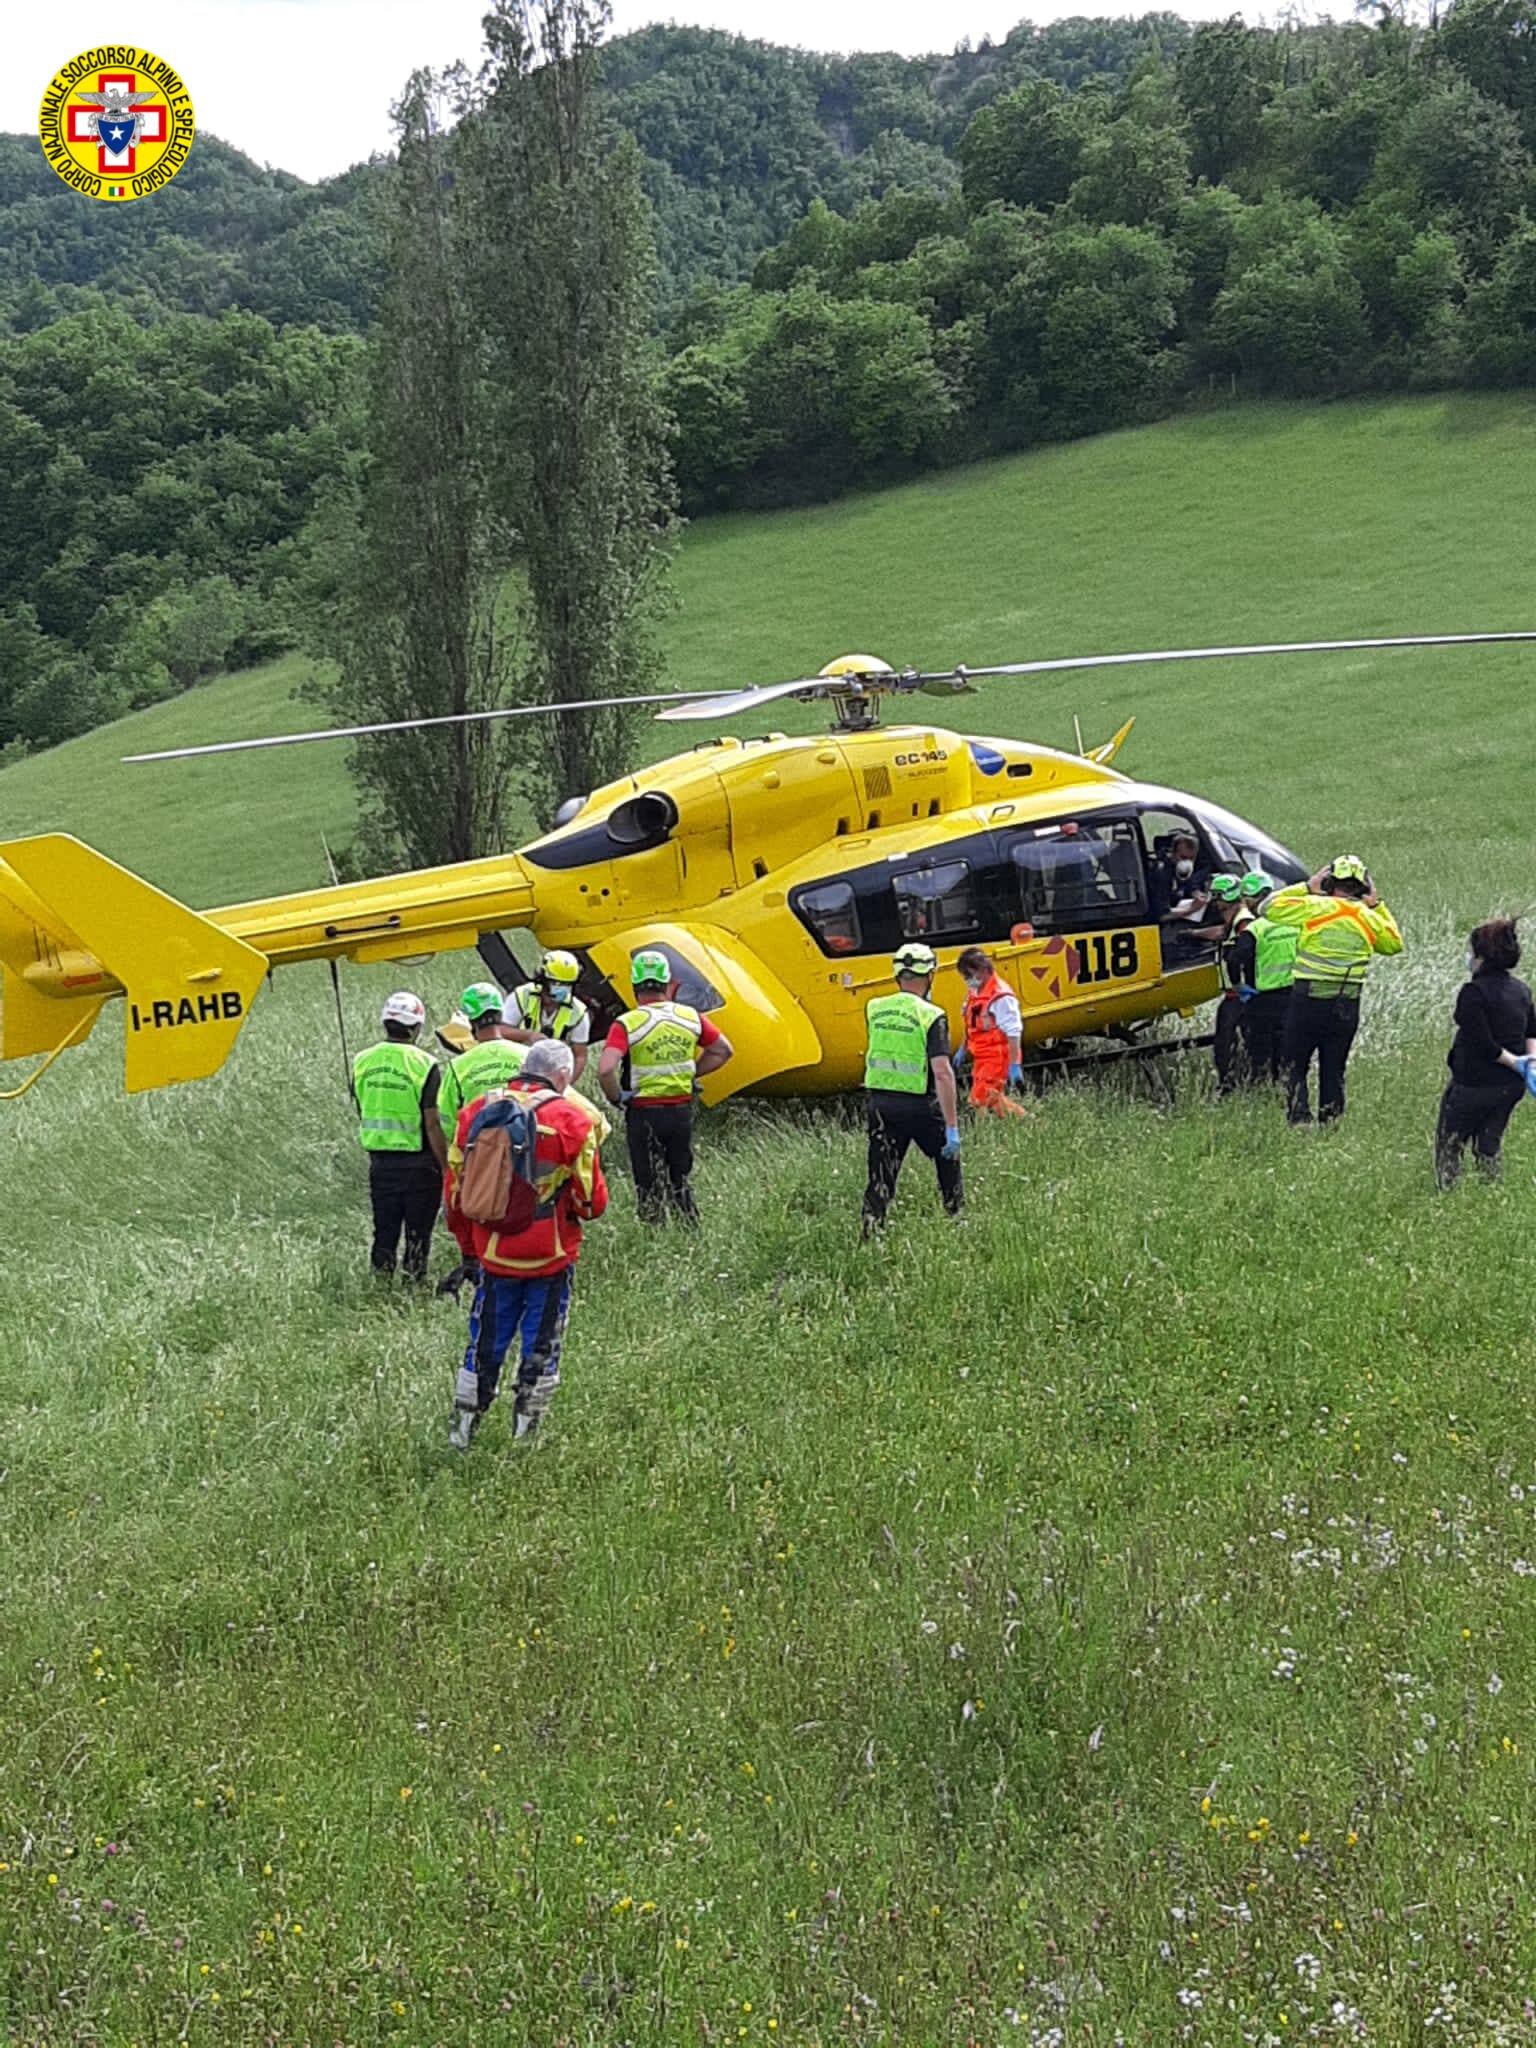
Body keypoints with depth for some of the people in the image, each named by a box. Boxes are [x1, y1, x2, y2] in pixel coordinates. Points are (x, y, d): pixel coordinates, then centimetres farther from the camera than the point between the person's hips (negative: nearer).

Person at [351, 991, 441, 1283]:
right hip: (417, 1160, -4)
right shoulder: (424, 1065, -13)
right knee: (418, 1230, 6)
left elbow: (360, 1113, 11)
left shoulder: (362, 1061, 3)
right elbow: (432, 1123, -15)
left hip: (379, 1159, 4)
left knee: (384, 1228, 13)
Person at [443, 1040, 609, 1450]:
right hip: (550, 1261, -3)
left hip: (493, 1258, 3)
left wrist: (469, 1247, 19)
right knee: (540, 1350, 9)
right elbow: (593, 1201, -9)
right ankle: (525, 1438, 14)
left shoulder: (474, 1113, 1)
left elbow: (454, 1193, 7)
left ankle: (461, 1433, 19)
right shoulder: (570, 1121, -11)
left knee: (484, 1348, 15)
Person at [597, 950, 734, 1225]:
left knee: (649, 1186, 8)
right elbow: (723, 1050, 11)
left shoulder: (627, 1024, -14)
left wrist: (616, 1098, -9)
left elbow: (605, 1070, -26)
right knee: (682, 1181, 19)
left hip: (644, 1113, -3)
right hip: (682, 1110, 4)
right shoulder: (689, 1016, -1)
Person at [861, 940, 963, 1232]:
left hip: (879, 1102, 4)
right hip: (920, 1106, -4)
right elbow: (942, 1073, -20)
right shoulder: (931, 1016, -14)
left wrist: (919, 999, 27)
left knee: (880, 1181, 8)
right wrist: (952, 1127, -19)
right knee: (948, 1163, 20)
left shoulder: (874, 1009, 1)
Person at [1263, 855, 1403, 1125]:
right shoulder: (1369, 918, 4)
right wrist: (1377, 905, 21)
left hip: (1307, 1002, -4)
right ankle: (1330, 1124, 15)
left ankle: (1299, 1120, -6)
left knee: (1294, 1066, 5)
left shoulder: (1314, 907, -10)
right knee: (1333, 1071, 14)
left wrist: (1307, 887, 4)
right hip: (1347, 1008, 4)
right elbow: (1394, 943, 22)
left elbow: (1271, 907, -3)